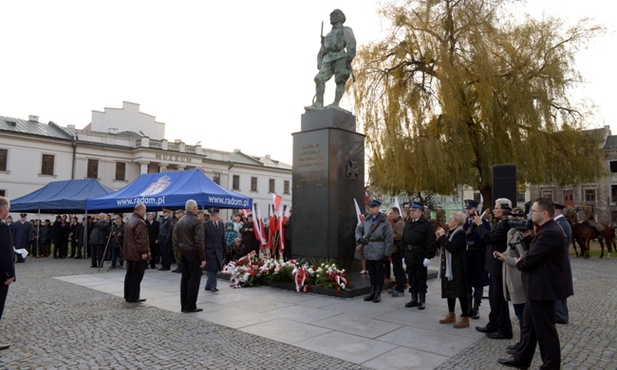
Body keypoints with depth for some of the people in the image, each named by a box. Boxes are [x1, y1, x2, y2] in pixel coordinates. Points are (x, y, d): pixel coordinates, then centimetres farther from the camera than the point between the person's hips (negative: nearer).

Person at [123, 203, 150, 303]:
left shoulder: (130, 220, 16)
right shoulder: (139, 222, -18)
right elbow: (141, 239, -23)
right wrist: (144, 252, -19)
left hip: (129, 253, 10)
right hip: (138, 254, -10)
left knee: (129, 275, 15)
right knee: (136, 276, -4)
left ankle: (128, 295, 22)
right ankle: (133, 297, 0)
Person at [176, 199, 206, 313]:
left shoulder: (180, 221, 10)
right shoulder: (196, 221, -15)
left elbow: (177, 238, 14)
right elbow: (199, 241, -19)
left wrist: (181, 251, 18)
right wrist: (203, 258, -15)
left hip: (183, 253, 8)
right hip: (194, 253, -8)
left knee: (185, 278, 12)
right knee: (194, 279, -2)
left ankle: (184, 305, 18)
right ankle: (190, 306, 0)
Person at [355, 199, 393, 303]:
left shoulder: (384, 221, -10)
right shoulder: (366, 220, 7)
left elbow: (388, 239, -10)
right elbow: (358, 229, 17)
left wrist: (387, 253, -13)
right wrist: (360, 239, -3)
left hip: (378, 252, -5)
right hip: (368, 251, 5)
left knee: (379, 274, 6)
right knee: (371, 273, 15)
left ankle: (378, 294, 16)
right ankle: (373, 292, 26)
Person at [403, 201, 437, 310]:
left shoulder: (426, 224, -9)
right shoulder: (408, 224, 13)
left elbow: (430, 242, -14)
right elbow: (404, 240, 16)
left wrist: (428, 256, -18)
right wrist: (404, 255, 12)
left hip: (420, 258, -6)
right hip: (409, 257, 7)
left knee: (421, 280, 4)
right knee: (412, 279, 12)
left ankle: (422, 301, 14)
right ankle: (414, 299, 22)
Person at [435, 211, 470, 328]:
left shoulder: (461, 233, -15)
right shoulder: (450, 232, 14)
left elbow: (451, 247, -26)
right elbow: (443, 247, 15)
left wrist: (443, 236, -18)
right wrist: (439, 238, 1)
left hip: (457, 268, -9)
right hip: (448, 267, 9)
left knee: (460, 292, -3)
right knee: (449, 291, 16)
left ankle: (465, 318, 6)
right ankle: (451, 315, 27)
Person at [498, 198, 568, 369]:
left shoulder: (550, 232, -24)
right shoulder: (546, 229, 9)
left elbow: (530, 259, -26)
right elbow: (535, 250, 14)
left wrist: (519, 263, -6)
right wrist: (527, 236, 2)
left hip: (543, 288, -11)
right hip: (538, 286, 11)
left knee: (545, 329, 5)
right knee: (529, 325, 20)